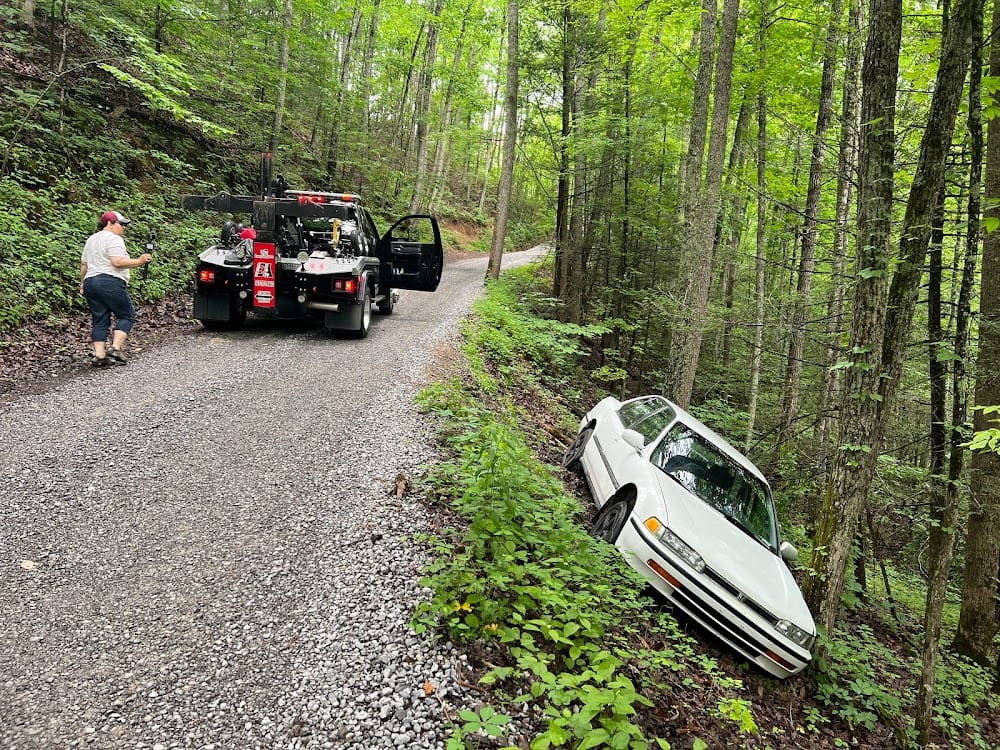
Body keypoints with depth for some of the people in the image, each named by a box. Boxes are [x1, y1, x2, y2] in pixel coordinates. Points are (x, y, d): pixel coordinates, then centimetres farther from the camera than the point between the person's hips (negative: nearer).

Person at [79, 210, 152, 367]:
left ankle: (99, 355, 2)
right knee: (127, 315, 2)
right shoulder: (114, 239, -6)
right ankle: (115, 348, -10)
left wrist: (82, 283, 30)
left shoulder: (91, 239, 21)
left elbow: (83, 264, 23)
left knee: (100, 320, 8)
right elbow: (118, 262, -19)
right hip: (110, 284, -8)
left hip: (90, 282, 9)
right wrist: (139, 261, -14)